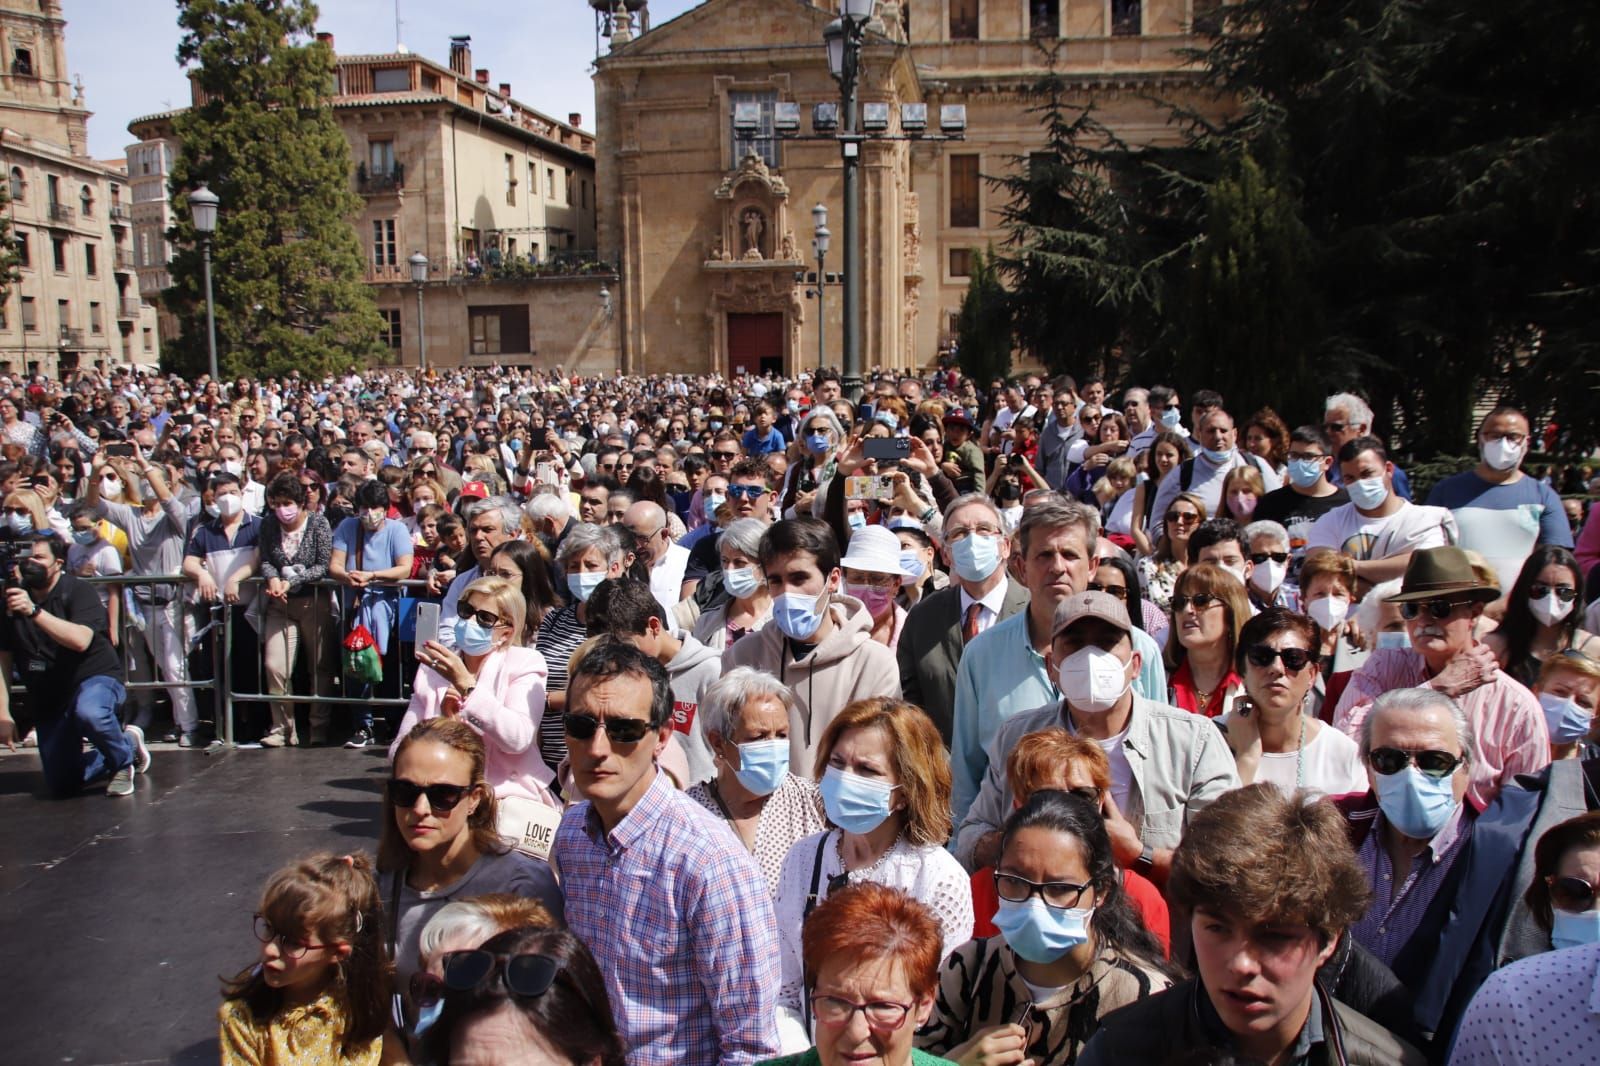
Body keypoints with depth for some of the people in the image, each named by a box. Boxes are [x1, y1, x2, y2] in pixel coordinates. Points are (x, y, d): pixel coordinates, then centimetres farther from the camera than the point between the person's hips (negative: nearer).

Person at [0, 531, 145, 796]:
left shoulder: (77, 591, -14)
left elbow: (80, 640, -32)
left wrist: (34, 611, -41)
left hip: (95, 677, -5)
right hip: (48, 698, 5)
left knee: (88, 712, -42)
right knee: (61, 787, 3)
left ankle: (123, 757, -10)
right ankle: (128, 744, 27)